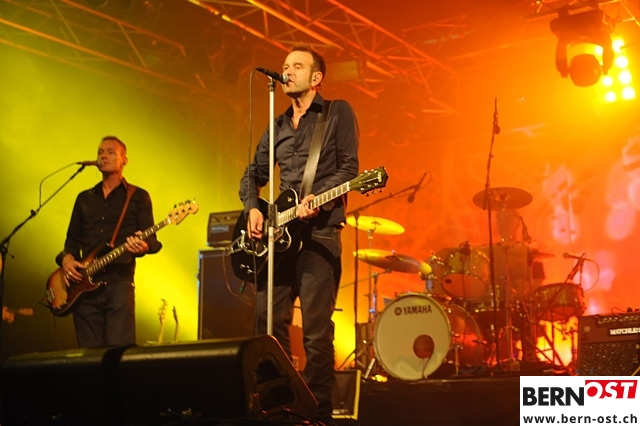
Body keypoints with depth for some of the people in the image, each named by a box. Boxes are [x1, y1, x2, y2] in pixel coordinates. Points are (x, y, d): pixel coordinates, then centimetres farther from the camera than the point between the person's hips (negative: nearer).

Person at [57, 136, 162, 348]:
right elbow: (73, 239, 20)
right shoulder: (84, 198, 20)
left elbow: (151, 238, 0)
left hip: (119, 281, -4)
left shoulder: (138, 197, 7)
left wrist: (142, 246, -23)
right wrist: (66, 258, 0)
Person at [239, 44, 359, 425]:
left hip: (318, 232, -6)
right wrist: (253, 208, 5)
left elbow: (349, 167, -5)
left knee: (317, 331, -8)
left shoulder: (339, 112, 5)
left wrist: (317, 198, -20)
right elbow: (253, 175, 25)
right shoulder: (277, 127, 21)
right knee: (269, 324, 3)